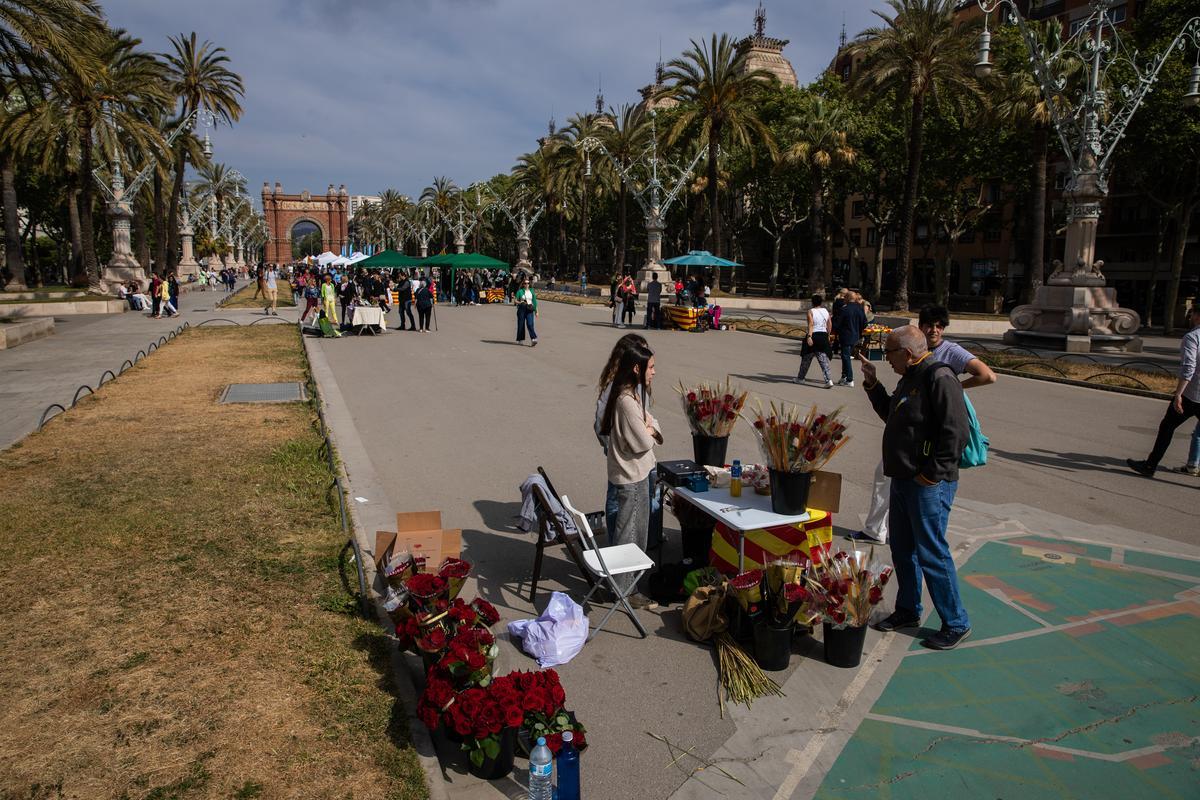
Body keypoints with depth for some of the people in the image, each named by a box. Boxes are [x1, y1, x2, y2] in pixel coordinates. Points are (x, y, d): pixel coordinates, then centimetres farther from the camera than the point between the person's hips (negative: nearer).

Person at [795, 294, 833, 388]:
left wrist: (809, 336, -25)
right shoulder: (826, 311, 8)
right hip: (823, 336, 4)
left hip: (813, 336, -4)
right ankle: (828, 380, -13)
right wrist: (828, 336, 19)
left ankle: (800, 378, 25)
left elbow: (811, 324, -18)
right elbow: (829, 325, 8)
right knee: (824, 360, 0)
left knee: (806, 359, 12)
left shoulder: (811, 311, -6)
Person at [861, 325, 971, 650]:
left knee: (931, 553, -2)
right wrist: (872, 385, 15)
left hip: (929, 486, -10)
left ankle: (956, 624, 13)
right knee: (902, 548, 18)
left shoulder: (939, 379, -18)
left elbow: (956, 432, -23)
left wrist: (932, 474, -20)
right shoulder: (910, 378, 13)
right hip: (903, 479, 10)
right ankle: (908, 611, 33)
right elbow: (891, 415, 25)